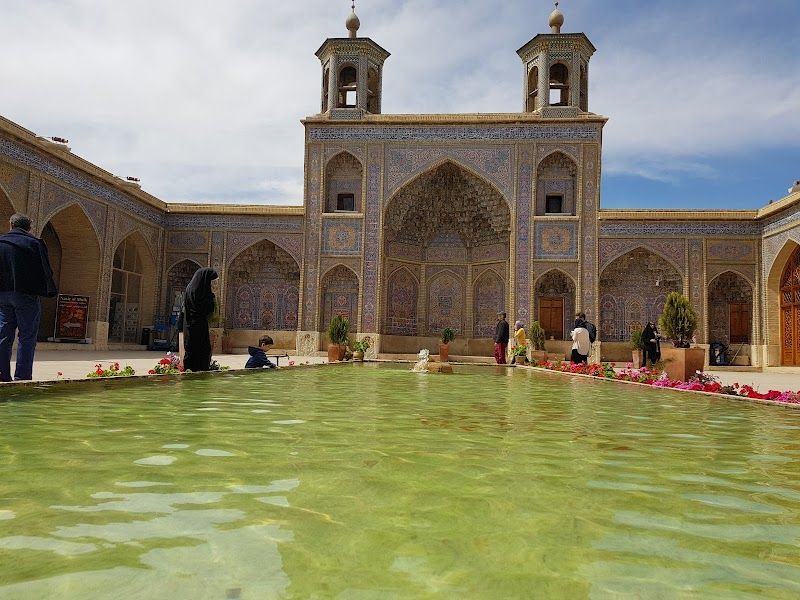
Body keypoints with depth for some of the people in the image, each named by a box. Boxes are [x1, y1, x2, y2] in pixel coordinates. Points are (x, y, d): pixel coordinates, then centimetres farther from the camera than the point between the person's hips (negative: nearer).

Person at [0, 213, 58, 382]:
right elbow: (46, 271, -6)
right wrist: (49, 291, 6)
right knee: (27, 336, 0)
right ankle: (22, 376, -4)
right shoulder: (35, 243, -5)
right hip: (26, 295, -4)